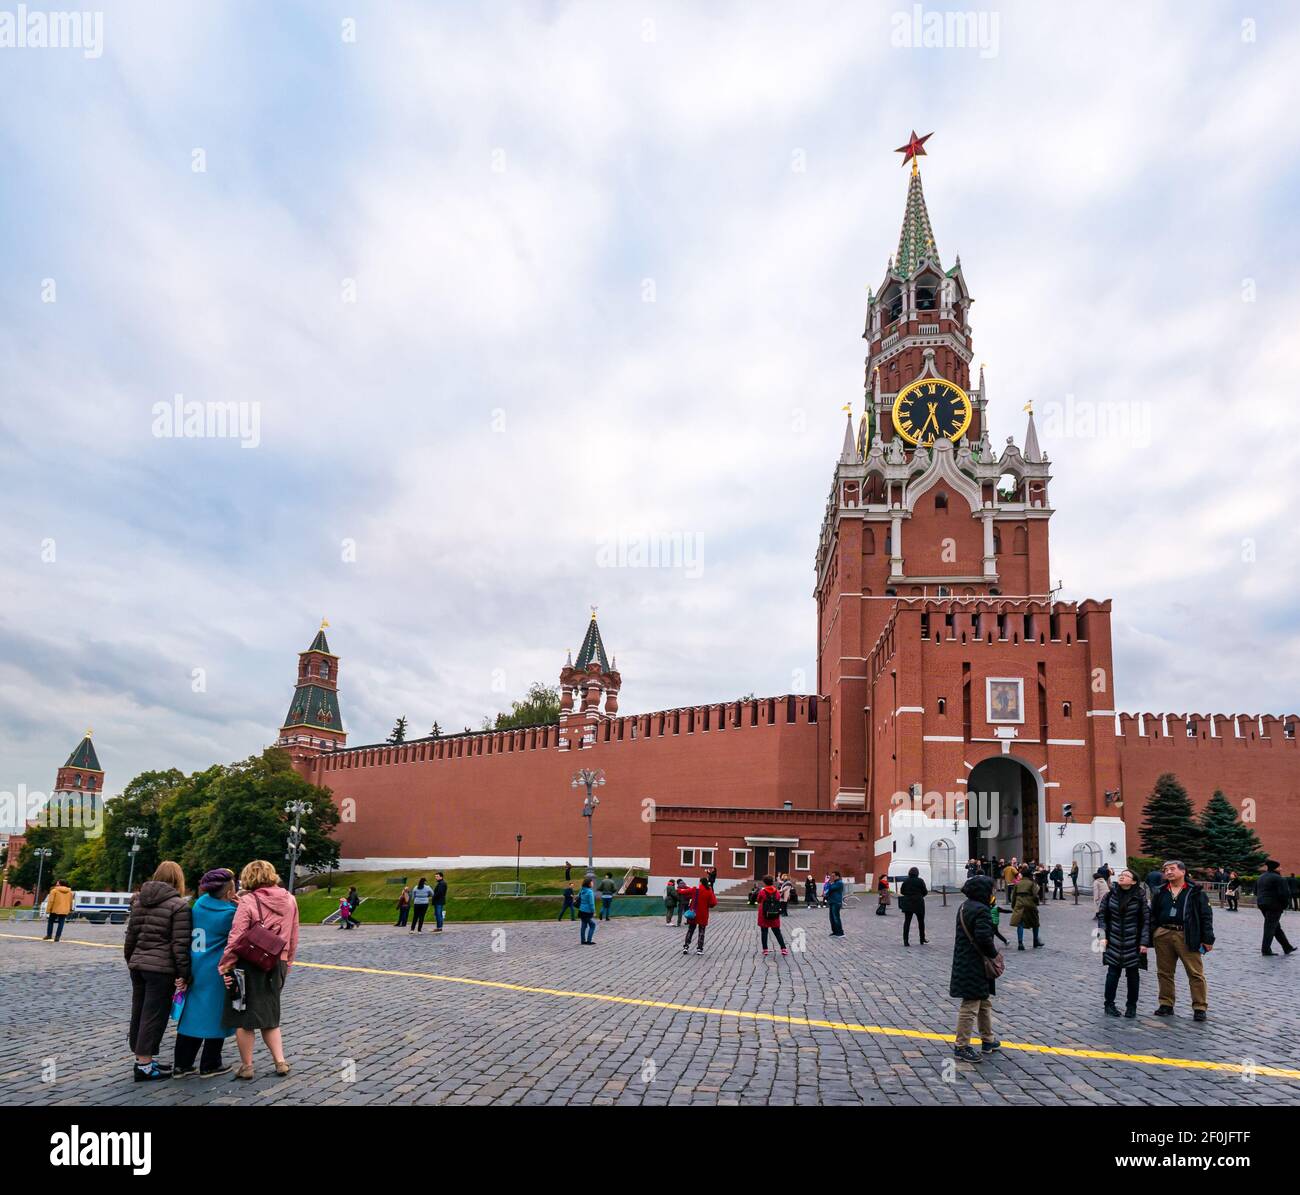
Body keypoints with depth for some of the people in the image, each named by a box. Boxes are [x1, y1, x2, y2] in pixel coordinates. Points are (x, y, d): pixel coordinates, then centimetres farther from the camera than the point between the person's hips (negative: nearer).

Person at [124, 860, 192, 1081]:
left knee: (139, 1012, 15)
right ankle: (144, 1066, 2)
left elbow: (130, 936, 15)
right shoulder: (178, 905, -10)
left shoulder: (139, 900, 10)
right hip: (162, 969, -7)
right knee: (154, 1015, -1)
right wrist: (183, 974, -8)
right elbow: (180, 944, -13)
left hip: (138, 964, 7)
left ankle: (142, 1058, 25)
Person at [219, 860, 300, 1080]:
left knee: (243, 1017, 9)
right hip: (276, 966, 5)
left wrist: (226, 964, -7)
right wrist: (287, 963, 21)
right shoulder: (289, 900, 4)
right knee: (269, 1015, 19)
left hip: (249, 965, -5)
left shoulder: (248, 901, -12)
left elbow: (236, 937, -14)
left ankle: (246, 1066, 15)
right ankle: (280, 1061, 13)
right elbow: (293, 937, 11)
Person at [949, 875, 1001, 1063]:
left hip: (965, 963, 11)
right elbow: (984, 938, -29)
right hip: (975, 968, -11)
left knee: (985, 1003, 23)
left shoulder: (964, 907, 11)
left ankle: (988, 1040, 36)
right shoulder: (981, 910, -21)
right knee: (970, 1006, -2)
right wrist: (993, 954, -12)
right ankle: (961, 1047, 5)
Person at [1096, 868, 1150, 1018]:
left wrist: (1144, 942, -8)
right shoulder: (1110, 895, 2)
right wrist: (1103, 936, -3)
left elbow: (1146, 920, -3)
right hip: (1114, 941, 1)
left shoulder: (1140, 897, -4)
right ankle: (1109, 1004, 13)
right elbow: (1101, 915, 6)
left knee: (1133, 974, 7)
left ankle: (1131, 1006, 21)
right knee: (1113, 972, 2)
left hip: (1133, 942, -1)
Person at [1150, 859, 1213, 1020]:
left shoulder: (1195, 892, 0)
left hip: (1187, 937, -4)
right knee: (1164, 972, 10)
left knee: (1196, 973, -2)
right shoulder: (1161, 892, 12)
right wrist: (1151, 935, 9)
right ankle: (1166, 1004, 20)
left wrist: (1208, 939, -6)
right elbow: (1153, 915, 15)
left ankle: (1200, 1007, 8)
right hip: (1163, 936, 4)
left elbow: (1206, 915, -1)